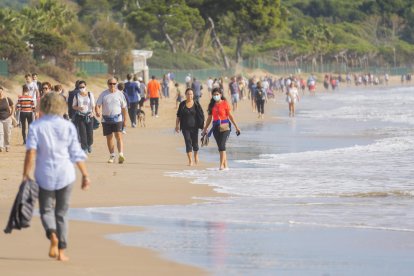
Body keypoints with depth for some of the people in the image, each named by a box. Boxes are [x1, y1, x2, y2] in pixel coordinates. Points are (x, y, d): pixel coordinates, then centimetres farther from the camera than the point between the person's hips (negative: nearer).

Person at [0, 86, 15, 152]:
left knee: (7, 133, 6)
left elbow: (13, 107, 9)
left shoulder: (7, 99, -3)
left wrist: (11, 115, 1)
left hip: (7, 119, 0)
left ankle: (7, 146, 20)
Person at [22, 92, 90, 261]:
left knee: (46, 210, 12)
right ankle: (61, 251, 9)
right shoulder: (68, 126, 0)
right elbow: (76, 154, 0)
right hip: (65, 174, 1)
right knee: (62, 213, 12)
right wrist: (85, 175, 6)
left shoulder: (36, 126, -5)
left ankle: (52, 234, -18)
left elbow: (31, 152, -13)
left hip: (45, 175, -1)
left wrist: (26, 175, -10)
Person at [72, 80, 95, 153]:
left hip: (89, 115, 0)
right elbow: (74, 106, 7)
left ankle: (89, 144, 28)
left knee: (90, 132, -1)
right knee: (82, 132, -7)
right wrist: (78, 108, -15)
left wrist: (92, 112, -17)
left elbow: (93, 105, 1)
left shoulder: (90, 94, 2)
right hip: (80, 116, 0)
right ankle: (84, 148, -1)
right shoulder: (77, 96, 3)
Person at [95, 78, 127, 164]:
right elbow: (97, 105, 1)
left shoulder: (119, 94, 4)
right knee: (109, 137, 7)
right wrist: (97, 112, -22)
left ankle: (121, 155, -20)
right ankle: (112, 156, 17)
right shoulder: (103, 94, 3)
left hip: (117, 119, -2)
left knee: (119, 136, -13)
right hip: (106, 119, 2)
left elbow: (124, 108, 10)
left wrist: (125, 120, 9)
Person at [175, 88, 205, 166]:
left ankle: (196, 156, 36)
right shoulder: (182, 104, 2)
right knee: (188, 142, -8)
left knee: (195, 143, 8)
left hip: (194, 127, 0)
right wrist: (177, 125, 1)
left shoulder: (196, 104, -1)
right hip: (185, 127, 0)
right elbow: (178, 116, 6)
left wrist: (202, 125, -3)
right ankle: (190, 161, -8)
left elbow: (201, 115, 2)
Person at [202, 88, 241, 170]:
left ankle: (222, 165, -15)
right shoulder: (212, 105, 9)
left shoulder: (225, 103, -3)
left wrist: (236, 126, -2)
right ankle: (225, 165, 13)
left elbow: (230, 116, -1)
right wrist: (205, 129, 16)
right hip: (216, 127, 5)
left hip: (224, 126, -5)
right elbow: (209, 118, 15)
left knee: (222, 145, -16)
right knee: (220, 147, 6)